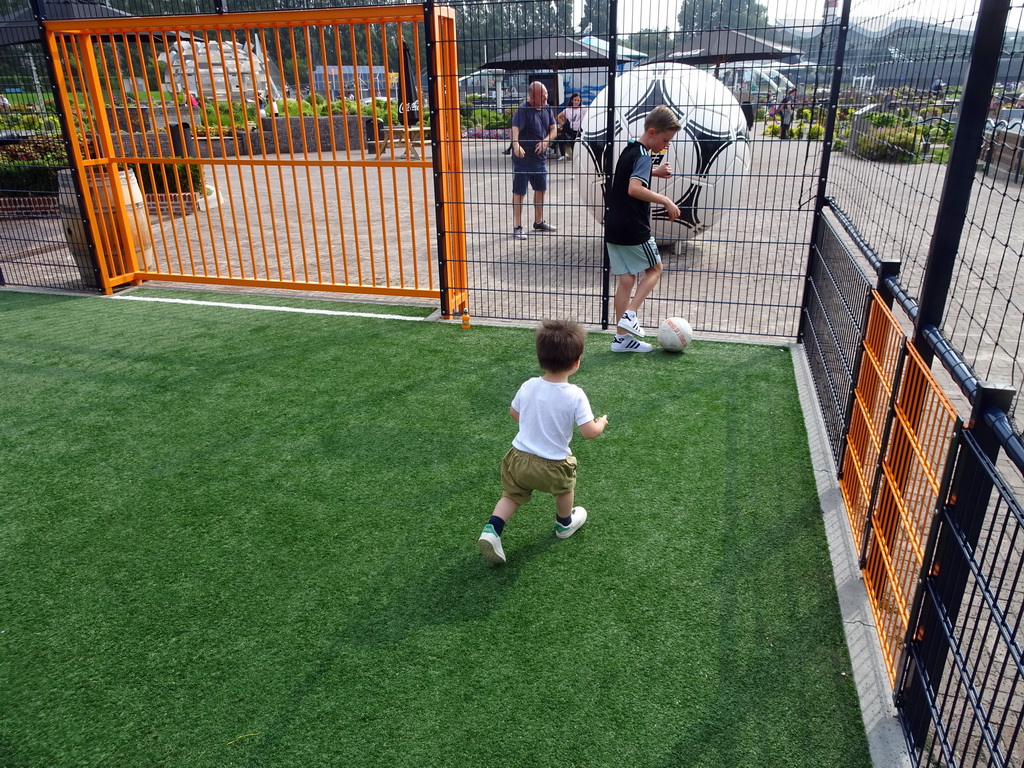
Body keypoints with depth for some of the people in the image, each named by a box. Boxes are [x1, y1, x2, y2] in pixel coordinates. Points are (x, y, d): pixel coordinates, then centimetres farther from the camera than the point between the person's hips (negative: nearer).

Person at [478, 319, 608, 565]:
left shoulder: (528, 386, -6)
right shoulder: (575, 396, -19)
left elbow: (514, 413, 10)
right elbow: (589, 432, -17)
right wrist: (601, 422, 4)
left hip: (518, 458, 3)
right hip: (552, 466, -2)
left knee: (512, 495, 21)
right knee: (565, 487, 28)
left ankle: (492, 530, 2)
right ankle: (564, 524, 51)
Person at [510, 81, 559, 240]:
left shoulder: (546, 109, 6)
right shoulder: (523, 109, -16)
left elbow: (554, 128, 10)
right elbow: (515, 128, -28)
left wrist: (546, 141, -10)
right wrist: (516, 145, -47)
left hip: (539, 158, 8)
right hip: (522, 158, -8)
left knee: (540, 190, 18)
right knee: (519, 193, -1)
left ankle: (539, 222, 34)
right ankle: (517, 227, 7)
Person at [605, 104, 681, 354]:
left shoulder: (629, 150, 14)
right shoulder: (643, 155, -15)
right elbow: (634, 189, -31)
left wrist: (654, 172, 18)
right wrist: (666, 201, -26)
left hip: (614, 228, 8)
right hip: (633, 230, -8)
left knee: (626, 278, 10)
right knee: (654, 269, 12)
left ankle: (622, 337, 12)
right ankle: (629, 315, -2)